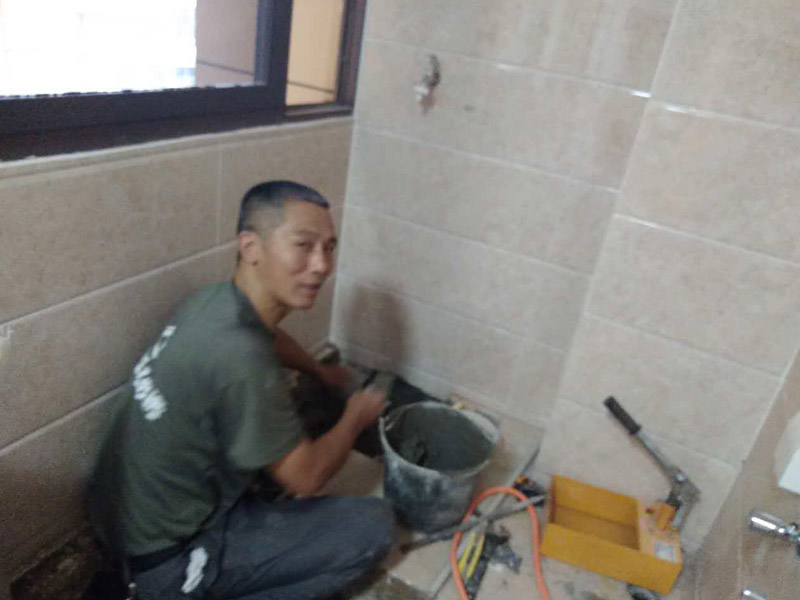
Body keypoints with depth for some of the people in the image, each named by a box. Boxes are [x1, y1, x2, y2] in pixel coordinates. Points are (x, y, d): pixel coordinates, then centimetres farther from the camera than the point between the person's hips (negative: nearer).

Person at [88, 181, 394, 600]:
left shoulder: (212, 301, -6)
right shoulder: (240, 358, -33)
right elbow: (305, 478, -20)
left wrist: (320, 371, 33)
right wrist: (356, 416, -3)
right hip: (167, 560, -8)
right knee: (373, 526, -9)